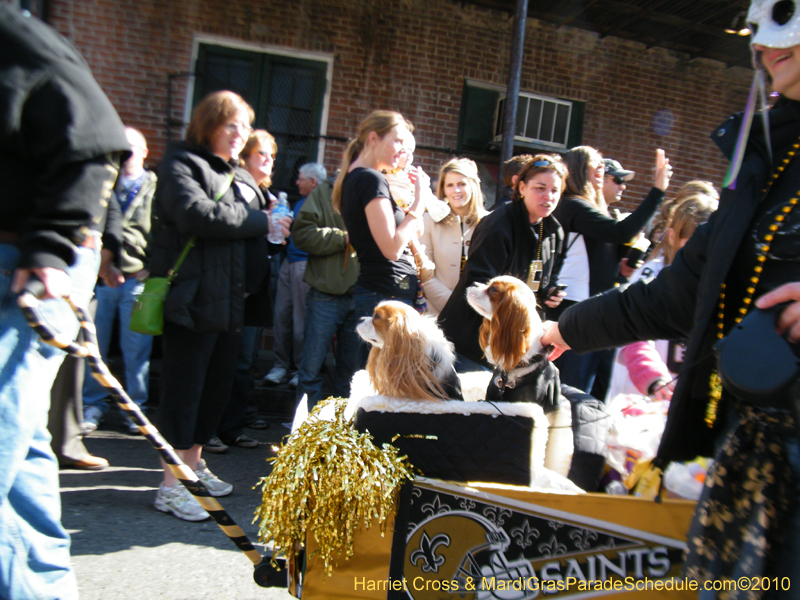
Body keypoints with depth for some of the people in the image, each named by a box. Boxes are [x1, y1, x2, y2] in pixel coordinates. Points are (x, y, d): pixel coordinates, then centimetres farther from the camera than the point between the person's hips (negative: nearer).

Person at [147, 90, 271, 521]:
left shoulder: (241, 178, 21)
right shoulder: (180, 165, -4)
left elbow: (250, 236, 26)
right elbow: (196, 214, -22)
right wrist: (260, 220, -14)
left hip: (228, 302, 8)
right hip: (191, 299, -8)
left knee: (218, 385, 13)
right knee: (183, 387, -4)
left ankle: (194, 464, 30)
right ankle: (171, 485, 6)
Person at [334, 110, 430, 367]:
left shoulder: (353, 178, 17)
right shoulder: (372, 179, -12)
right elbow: (393, 248, -20)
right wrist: (419, 199, -14)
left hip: (371, 289, 10)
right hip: (388, 294, -10)